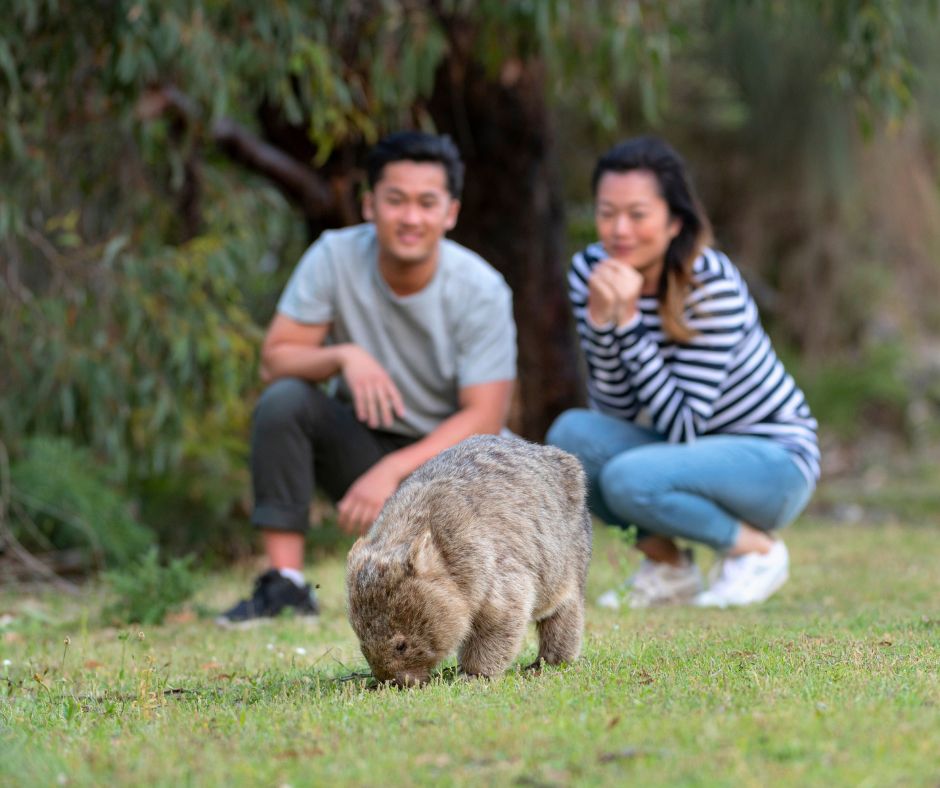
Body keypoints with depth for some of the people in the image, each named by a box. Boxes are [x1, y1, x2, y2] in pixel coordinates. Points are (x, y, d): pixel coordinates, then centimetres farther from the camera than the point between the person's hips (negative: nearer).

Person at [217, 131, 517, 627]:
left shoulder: (482, 292, -17)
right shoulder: (335, 257, -12)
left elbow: (484, 418, -20)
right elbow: (274, 360, -13)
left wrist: (391, 471, -31)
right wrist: (344, 356, -33)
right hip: (360, 438, 1)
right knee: (282, 401, -27)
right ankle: (285, 587, -24)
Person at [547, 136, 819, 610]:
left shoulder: (712, 285, -23)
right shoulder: (590, 272, -7)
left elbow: (682, 428, -27)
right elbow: (615, 413, -10)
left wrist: (628, 320, -32)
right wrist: (600, 319, -26)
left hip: (775, 461, -6)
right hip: (685, 450, 6)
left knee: (629, 478, -30)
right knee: (571, 434, -20)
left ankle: (756, 549, -4)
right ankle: (668, 568, 0)